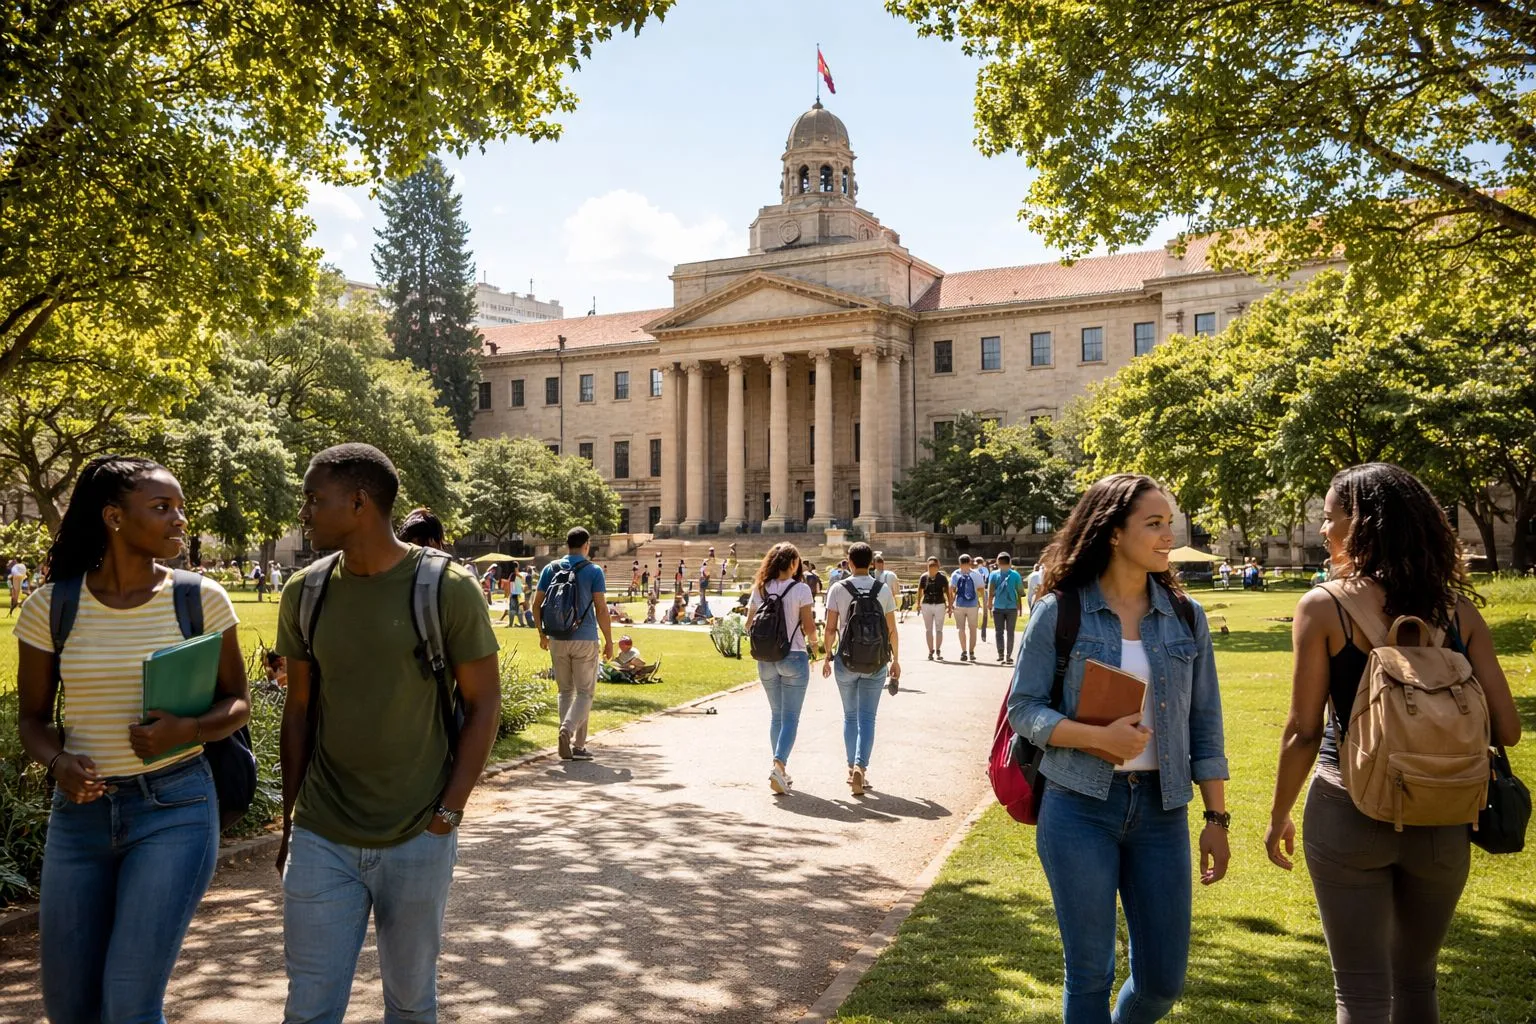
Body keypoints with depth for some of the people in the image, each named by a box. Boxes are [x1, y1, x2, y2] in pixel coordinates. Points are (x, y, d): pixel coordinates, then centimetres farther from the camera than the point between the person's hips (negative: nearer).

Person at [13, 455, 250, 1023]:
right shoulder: (50, 607, -2)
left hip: (174, 808, -2)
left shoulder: (201, 599, -5)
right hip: (80, 810, 3)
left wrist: (190, 729, -18)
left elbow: (237, 702, 3)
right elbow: (32, 717, 7)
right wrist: (57, 763, -13)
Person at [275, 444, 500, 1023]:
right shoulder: (304, 593, 1)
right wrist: (292, 820, 10)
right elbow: (299, 710, 9)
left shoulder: (448, 589, -11)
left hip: (417, 841, -2)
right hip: (322, 841, 3)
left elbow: (483, 704, -5)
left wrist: (449, 811, -9)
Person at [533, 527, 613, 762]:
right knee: (585, 692, 4)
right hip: (585, 639, -4)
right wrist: (609, 641, -2)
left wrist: (542, 633, 18)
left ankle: (568, 744, 13)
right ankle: (568, 728, -19)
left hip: (557, 640, 4)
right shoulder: (593, 571, -6)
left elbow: (537, 604, 6)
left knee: (565, 691, 14)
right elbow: (601, 610, -9)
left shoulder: (550, 569, 5)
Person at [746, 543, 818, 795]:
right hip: (794, 658, -4)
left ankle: (780, 768, 21)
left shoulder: (759, 590, 2)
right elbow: (809, 627, -11)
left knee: (776, 715, 18)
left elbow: (750, 624, 5)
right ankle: (779, 764, -15)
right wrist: (813, 642, 9)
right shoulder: (801, 590, -10)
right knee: (790, 717, 2)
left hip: (765, 660, 4)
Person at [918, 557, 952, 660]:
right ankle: (931, 651, 12)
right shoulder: (924, 577, 0)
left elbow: (947, 591, 2)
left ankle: (938, 651, 9)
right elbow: (919, 591, 7)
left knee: (939, 629, 2)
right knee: (928, 630, 6)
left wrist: (949, 605, -1)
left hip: (940, 604, -1)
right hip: (927, 605, 1)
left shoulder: (942, 577, -3)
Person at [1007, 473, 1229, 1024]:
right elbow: (1023, 709, -4)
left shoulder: (1186, 617, 4)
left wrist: (1217, 818, 5)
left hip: (1161, 811, 3)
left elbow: (1205, 725, 7)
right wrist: (1099, 737, -19)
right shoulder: (1060, 612, -6)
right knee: (1090, 973, 8)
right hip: (1079, 809, -3)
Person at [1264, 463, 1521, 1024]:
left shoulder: (1323, 606, -11)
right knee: (1416, 979, 24)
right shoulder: (1456, 608, -2)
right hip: (1440, 824, 4)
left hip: (1350, 815, -4)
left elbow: (1303, 731, -10)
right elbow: (1506, 728, -3)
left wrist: (1279, 817, 3)